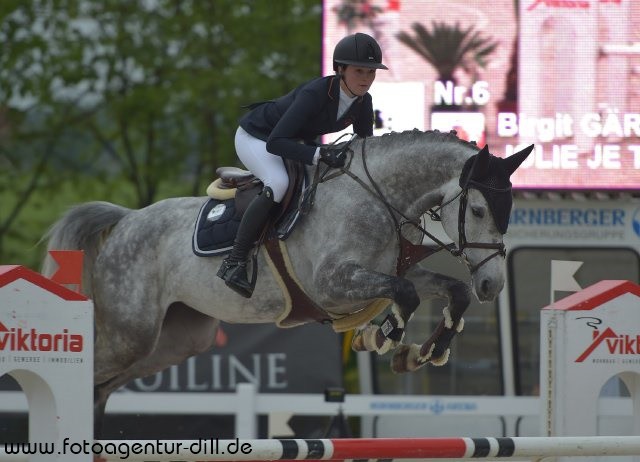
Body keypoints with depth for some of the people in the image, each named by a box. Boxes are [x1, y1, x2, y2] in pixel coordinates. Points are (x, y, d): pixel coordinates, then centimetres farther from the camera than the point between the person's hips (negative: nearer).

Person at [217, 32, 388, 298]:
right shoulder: (315, 94, -36)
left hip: (294, 143, 9)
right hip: (254, 137, -9)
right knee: (278, 184, -34)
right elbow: (275, 143, -39)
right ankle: (234, 262, -30)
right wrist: (318, 154, -49)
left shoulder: (363, 103, -14)